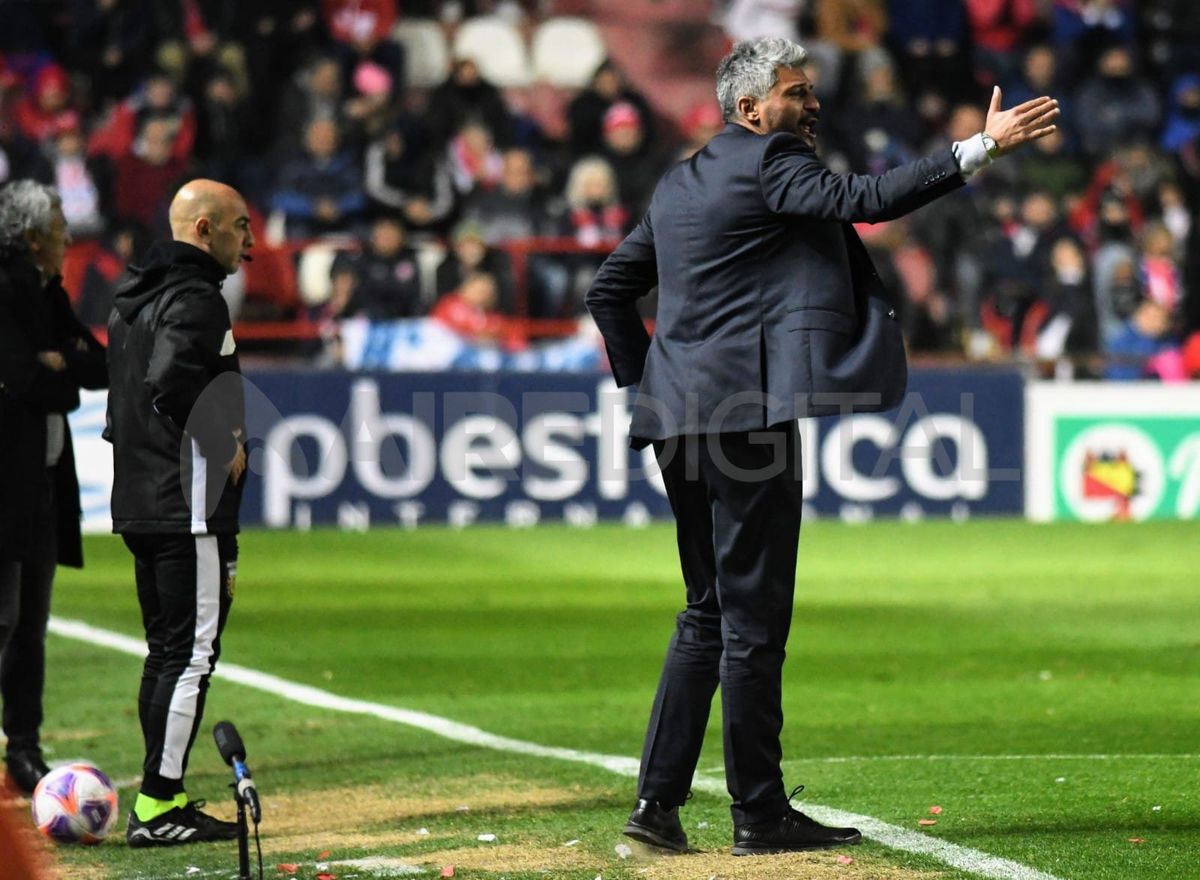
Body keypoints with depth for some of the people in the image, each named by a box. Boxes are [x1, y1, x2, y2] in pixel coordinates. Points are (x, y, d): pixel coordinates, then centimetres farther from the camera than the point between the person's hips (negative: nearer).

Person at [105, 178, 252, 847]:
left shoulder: (133, 296, 16)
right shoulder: (196, 299, -14)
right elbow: (172, 384, -27)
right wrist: (226, 448, -16)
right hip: (190, 508, -10)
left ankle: (164, 800, 18)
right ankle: (158, 807, -9)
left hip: (138, 506, 10)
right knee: (192, 653, -7)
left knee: (166, 652, 14)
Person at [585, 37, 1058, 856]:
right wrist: (981, 149, -23)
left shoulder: (680, 184, 19)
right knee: (754, 617, -4)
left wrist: (644, 381, 22)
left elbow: (610, 289, 22)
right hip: (747, 412, -9)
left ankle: (658, 797, 11)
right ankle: (760, 812, 0)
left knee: (710, 611, 15)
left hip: (679, 418, 9)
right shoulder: (771, 163, -7)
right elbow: (865, 198, -21)